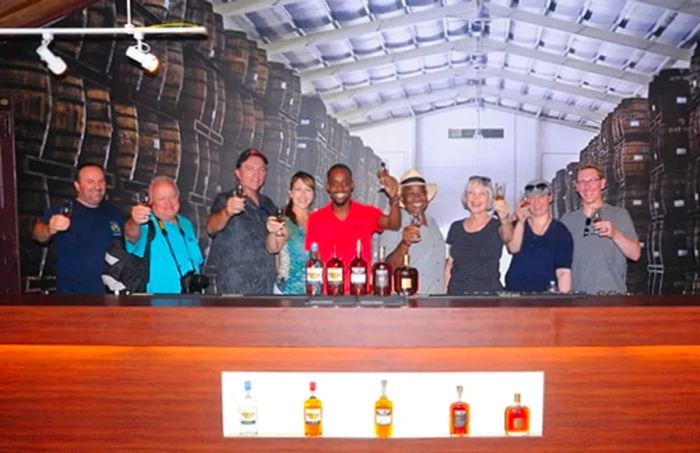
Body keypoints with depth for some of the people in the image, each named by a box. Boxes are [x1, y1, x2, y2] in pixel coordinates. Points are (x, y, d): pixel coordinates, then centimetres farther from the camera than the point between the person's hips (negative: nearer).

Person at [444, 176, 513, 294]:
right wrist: (444, 293, 6)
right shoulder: (456, 227, 9)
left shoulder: (497, 225, -1)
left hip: (489, 292, -2)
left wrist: (504, 218, -43)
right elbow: (449, 265, 13)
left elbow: (508, 237, -24)